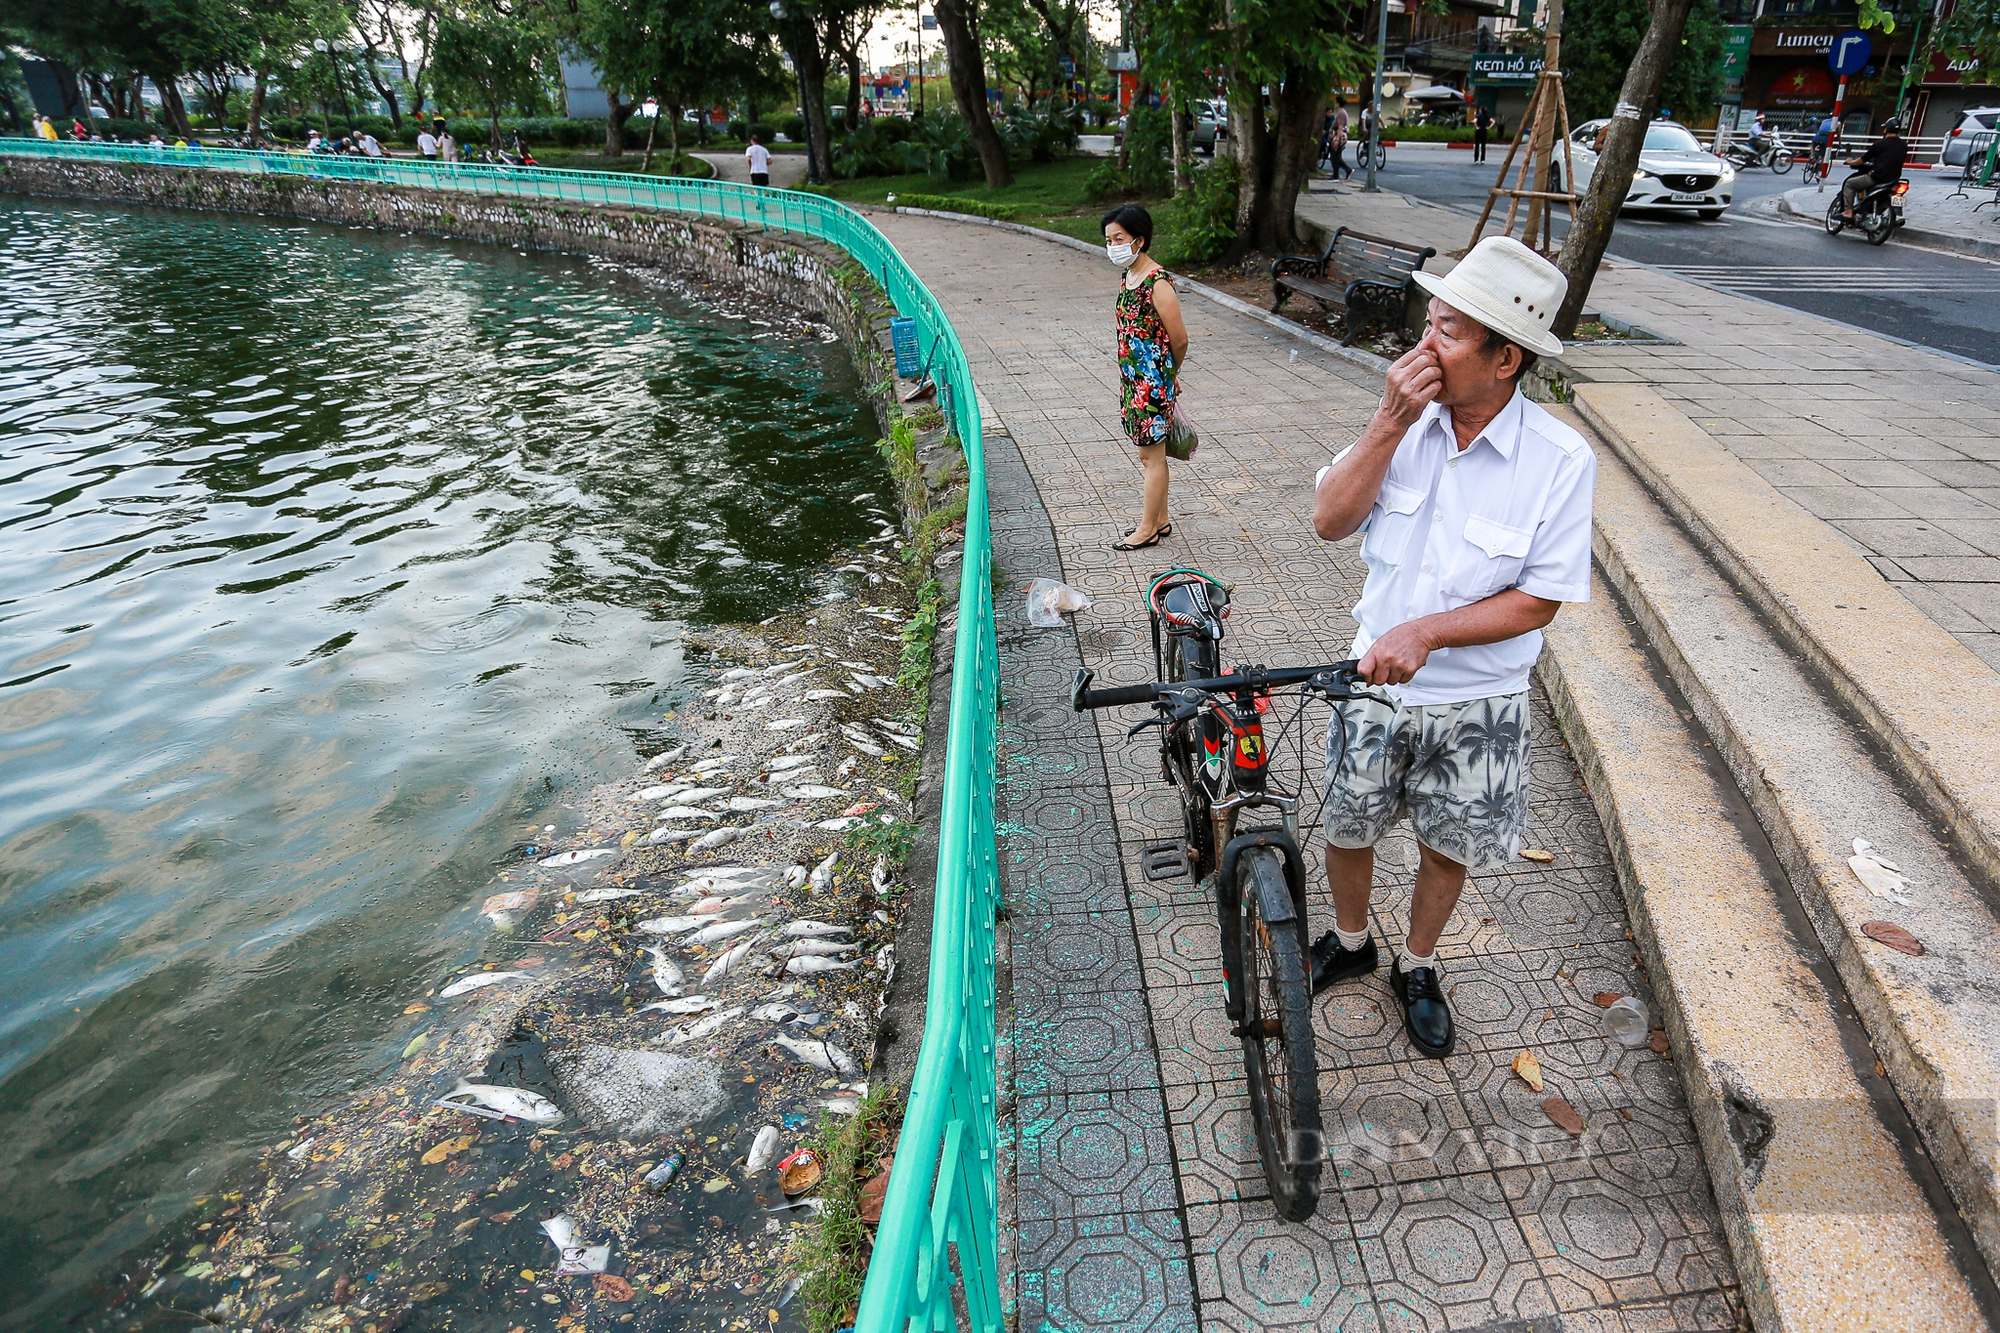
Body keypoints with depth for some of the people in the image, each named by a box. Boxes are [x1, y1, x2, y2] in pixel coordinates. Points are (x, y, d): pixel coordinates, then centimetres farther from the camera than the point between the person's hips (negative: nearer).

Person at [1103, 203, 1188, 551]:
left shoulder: (1157, 284, -19)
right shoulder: (1129, 277, 8)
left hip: (1153, 383, -9)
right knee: (1149, 453, 17)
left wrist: (1167, 376, 2)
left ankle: (1147, 530, 12)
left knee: (1151, 455, 1)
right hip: (1134, 380, 9)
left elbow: (1179, 340, -14)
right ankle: (1160, 520, 29)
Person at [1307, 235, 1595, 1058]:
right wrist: (1391, 422, -24)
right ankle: (1350, 942, 46)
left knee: (1447, 849, 17)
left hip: (1477, 703, -2)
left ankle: (1417, 967, 44)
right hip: (1375, 682, 2)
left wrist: (1426, 630, -27)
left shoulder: (1560, 461, -18)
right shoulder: (1407, 420, -8)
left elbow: (1539, 601, -15)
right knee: (1347, 827, 18)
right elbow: (1330, 520, -14)